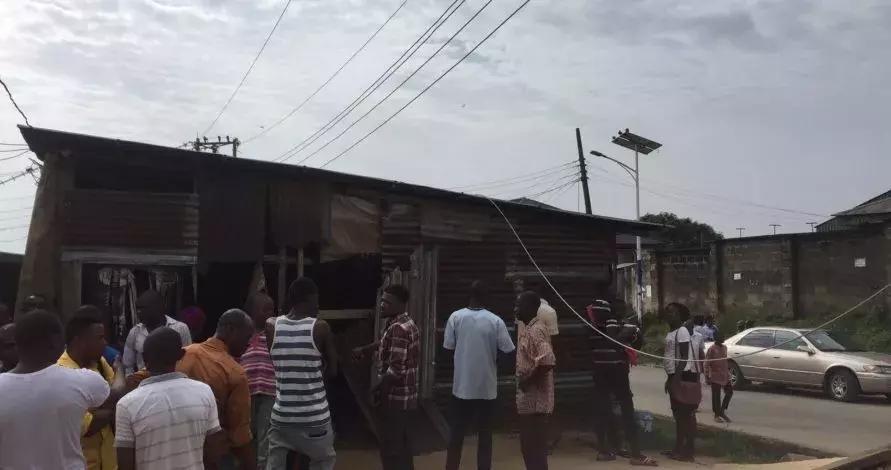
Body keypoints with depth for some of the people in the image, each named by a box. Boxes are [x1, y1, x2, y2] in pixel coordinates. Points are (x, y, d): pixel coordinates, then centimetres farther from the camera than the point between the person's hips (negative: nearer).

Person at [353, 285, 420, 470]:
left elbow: (396, 370, -26)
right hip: (407, 397, 10)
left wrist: (378, 390, -13)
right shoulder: (408, 324, 10)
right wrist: (365, 349, 23)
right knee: (403, 446, 18)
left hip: (394, 398, -10)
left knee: (391, 449, 0)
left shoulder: (398, 328, -22)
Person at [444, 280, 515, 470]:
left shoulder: (456, 317, -6)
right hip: (486, 387, -1)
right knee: (484, 433, 11)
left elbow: (449, 347, -2)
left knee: (457, 433, 12)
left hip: (462, 386, 1)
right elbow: (507, 350, -6)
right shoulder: (495, 321, -9)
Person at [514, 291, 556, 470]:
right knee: (529, 447, 17)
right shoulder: (527, 328, 12)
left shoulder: (536, 330, -18)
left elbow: (548, 361, -30)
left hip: (535, 401, -10)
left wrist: (528, 380, -19)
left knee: (535, 450, -1)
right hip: (529, 400, 10)